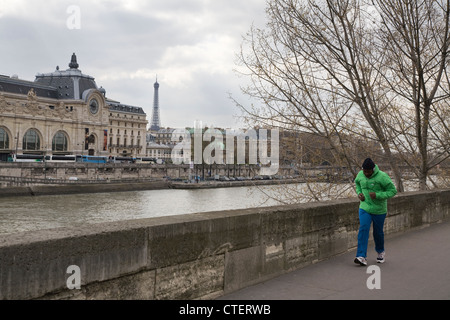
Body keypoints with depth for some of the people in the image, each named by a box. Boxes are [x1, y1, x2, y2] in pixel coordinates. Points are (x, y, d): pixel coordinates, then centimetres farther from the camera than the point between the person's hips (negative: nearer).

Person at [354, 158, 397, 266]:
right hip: (365, 208, 3)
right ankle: (362, 256, -18)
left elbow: (393, 191, -13)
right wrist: (359, 193, 0)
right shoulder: (360, 174, -3)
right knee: (363, 229, -15)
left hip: (379, 210, -2)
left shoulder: (382, 176, -18)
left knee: (378, 232, 11)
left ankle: (380, 252, 39)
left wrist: (377, 195, -23)